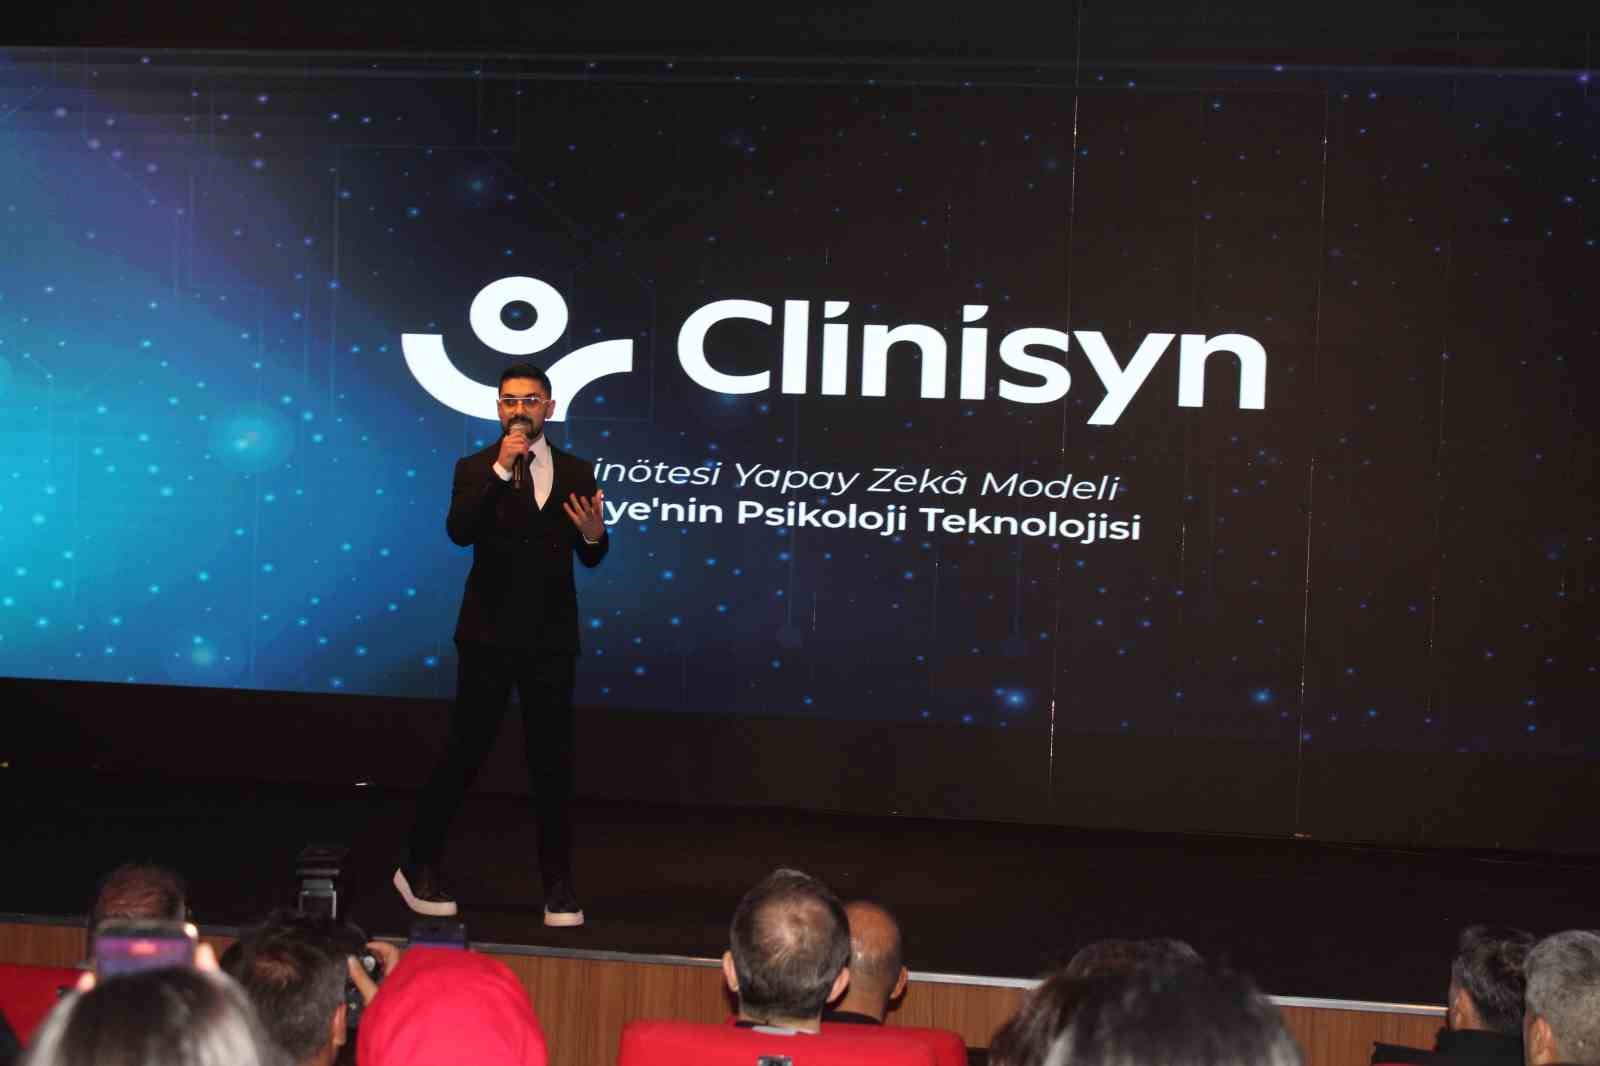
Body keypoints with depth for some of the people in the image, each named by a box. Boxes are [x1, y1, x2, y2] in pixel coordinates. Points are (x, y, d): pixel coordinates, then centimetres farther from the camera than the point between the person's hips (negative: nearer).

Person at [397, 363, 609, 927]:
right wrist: (500, 470, -24)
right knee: (464, 754, 3)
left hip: (550, 637, 2)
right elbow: (458, 531, -17)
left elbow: (589, 558, 8)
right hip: (489, 632, -2)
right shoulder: (475, 469, 0)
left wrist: (594, 534, -15)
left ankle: (558, 885, 13)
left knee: (553, 764, 5)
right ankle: (419, 867, 18)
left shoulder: (575, 472, 6)